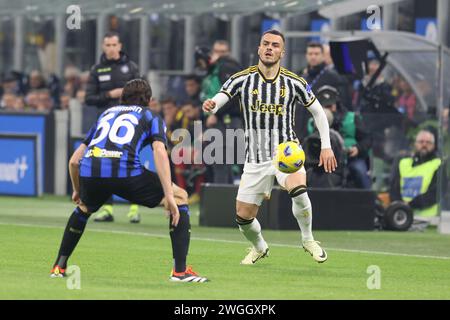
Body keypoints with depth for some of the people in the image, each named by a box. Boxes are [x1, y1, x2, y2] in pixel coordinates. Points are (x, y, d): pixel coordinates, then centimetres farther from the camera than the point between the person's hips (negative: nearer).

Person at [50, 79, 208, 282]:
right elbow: (159, 151, 1)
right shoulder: (151, 117, 23)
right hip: (124, 170, -4)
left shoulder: (106, 115, 35)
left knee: (83, 208, 39)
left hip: (89, 170, 4)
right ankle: (180, 271, 5)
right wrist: (169, 196, -4)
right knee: (180, 197, 13)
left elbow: (74, 161, 34)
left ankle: (59, 267, 34)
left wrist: (77, 191, 51)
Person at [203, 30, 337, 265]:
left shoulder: (293, 82, -4)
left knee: (298, 191, -33)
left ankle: (308, 240, -7)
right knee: (243, 219, 2)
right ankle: (259, 248, 37)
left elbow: (318, 111, 8)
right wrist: (210, 106, -40)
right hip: (255, 158, 2)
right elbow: (216, 102, -15)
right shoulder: (242, 79, -5)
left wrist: (326, 146, 1)